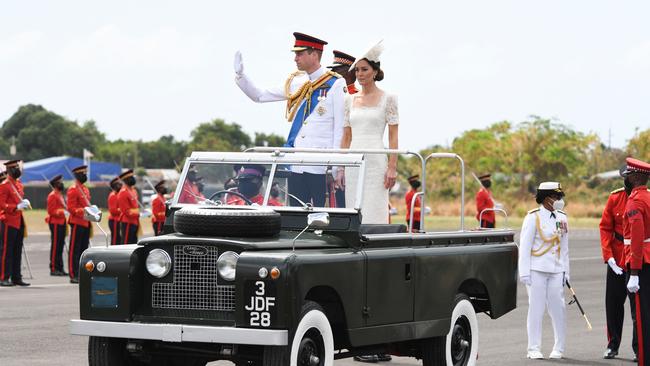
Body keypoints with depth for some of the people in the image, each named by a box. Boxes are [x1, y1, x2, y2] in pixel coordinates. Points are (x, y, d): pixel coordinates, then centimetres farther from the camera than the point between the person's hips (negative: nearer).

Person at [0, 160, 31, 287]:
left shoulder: (19, 184, 16)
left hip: (19, 222, 8)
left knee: (17, 252, 10)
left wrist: (25, 202, 5)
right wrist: (17, 207, -25)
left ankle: (16, 277, 14)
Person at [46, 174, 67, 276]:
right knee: (55, 246, -8)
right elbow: (51, 211, -17)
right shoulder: (52, 195, -11)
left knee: (60, 246, 10)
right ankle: (53, 269, -6)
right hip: (55, 223, -10)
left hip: (61, 223, 10)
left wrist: (66, 211, 11)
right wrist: (63, 212, -24)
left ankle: (59, 268, 13)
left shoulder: (60, 195, 19)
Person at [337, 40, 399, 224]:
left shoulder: (388, 99, 0)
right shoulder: (350, 100, 13)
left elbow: (393, 136, -3)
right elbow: (346, 137, 14)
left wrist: (392, 167, -11)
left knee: (374, 214, -7)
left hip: (376, 161, -5)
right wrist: (341, 167, 9)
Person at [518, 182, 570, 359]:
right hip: (536, 270, -4)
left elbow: (564, 247, 16)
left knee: (558, 308, 1)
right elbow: (524, 246, -5)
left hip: (556, 271, 4)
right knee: (536, 308, -1)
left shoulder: (562, 218, 11)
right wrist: (524, 272, -10)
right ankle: (534, 349, 6)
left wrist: (565, 271, 11)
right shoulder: (533, 217, -5)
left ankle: (559, 349, 11)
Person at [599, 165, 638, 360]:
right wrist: (609, 257, -7)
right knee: (613, 304, 8)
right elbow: (605, 228, 3)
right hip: (616, 261, 3)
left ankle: (639, 349, 11)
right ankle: (613, 346, 21)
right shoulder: (615, 197, 1)